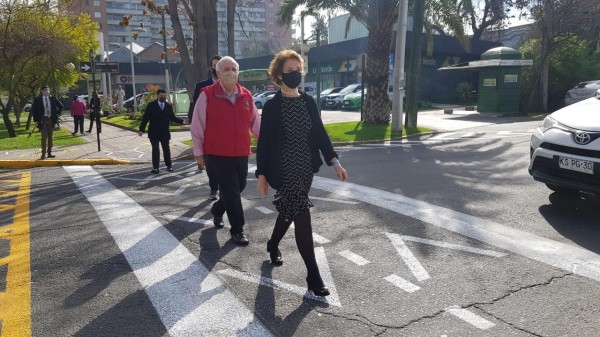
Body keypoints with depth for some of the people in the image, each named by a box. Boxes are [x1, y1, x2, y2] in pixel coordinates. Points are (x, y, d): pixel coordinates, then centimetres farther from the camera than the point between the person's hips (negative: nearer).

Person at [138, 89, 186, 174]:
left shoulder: (169, 106, 4)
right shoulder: (151, 105, -4)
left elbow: (173, 118, 7)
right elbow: (145, 118, -4)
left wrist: (182, 121, -7)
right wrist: (142, 129, -8)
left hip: (165, 132, 2)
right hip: (154, 132, -2)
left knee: (166, 149, 9)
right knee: (155, 149, -3)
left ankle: (169, 165, 21)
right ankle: (155, 167, 1)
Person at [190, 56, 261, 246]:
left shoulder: (246, 95, 5)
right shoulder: (207, 95, -8)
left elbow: (255, 122, 12)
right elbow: (197, 125, -5)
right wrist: (198, 152, -3)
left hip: (241, 153, 5)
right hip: (217, 154, -5)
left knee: (239, 187, 16)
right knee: (231, 190, -2)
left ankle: (217, 210, 44)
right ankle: (237, 230, 14)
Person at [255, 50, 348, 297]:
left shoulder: (308, 102, 6)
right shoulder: (272, 106, -8)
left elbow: (320, 133, 7)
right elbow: (264, 141, -7)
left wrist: (334, 161, -2)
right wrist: (261, 174, -7)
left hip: (305, 169, 6)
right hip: (284, 171, -5)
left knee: (289, 211, 19)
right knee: (302, 216, -8)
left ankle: (273, 245, 48)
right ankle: (313, 276, -1)